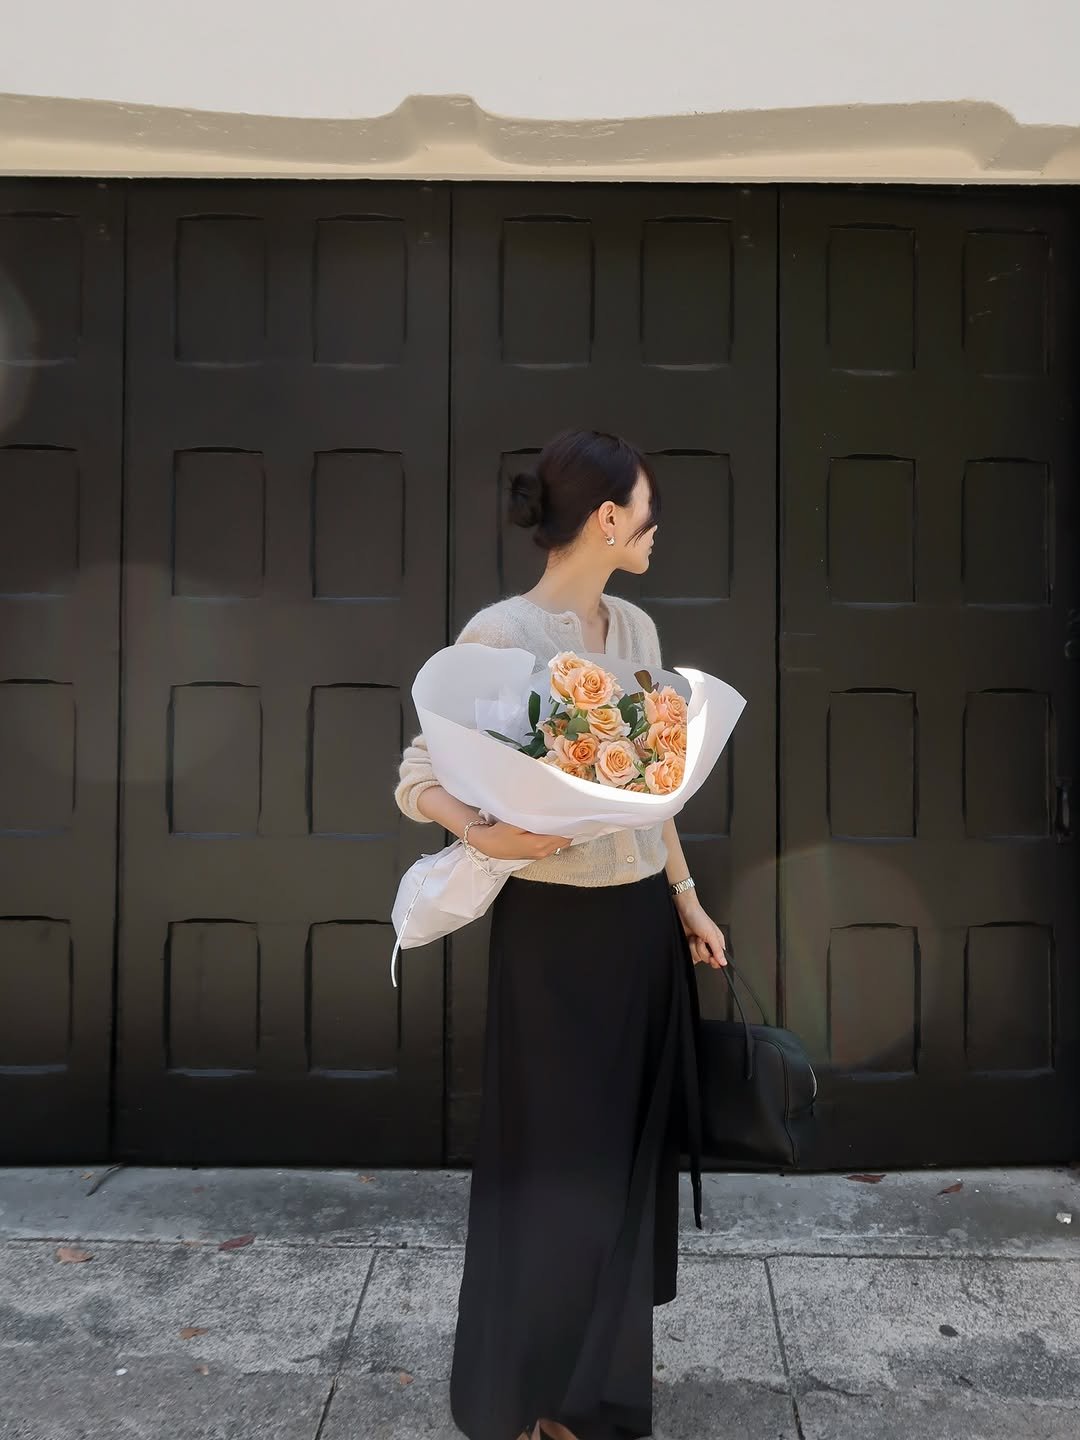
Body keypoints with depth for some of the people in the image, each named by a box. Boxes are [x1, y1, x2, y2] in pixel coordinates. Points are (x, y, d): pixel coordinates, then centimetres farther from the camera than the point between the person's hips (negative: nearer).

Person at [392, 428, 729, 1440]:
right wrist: (480, 831, -31)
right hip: (554, 928, -7)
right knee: (553, 1162, 7)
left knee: (628, 1153, 17)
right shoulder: (498, 634, -14)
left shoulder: (637, 627, 7)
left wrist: (687, 899, 16)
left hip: (643, 921, 7)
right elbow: (420, 778, -11)